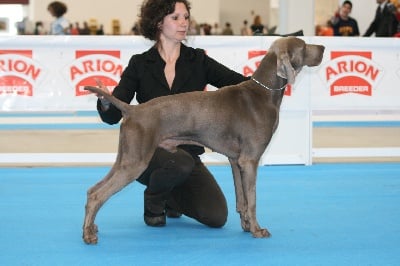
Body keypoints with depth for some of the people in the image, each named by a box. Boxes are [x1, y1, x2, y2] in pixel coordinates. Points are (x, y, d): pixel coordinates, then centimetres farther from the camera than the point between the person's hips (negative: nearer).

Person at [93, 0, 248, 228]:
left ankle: (171, 196, 20)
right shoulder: (140, 64, -1)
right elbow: (114, 115, -7)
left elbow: (241, 83, -8)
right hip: (148, 150, -3)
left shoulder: (198, 61, 2)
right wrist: (105, 102, -31)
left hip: (187, 152, 3)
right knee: (181, 163, -38)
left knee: (217, 217, -13)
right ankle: (153, 203, -3)